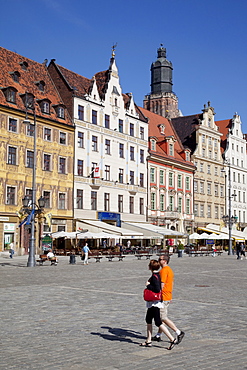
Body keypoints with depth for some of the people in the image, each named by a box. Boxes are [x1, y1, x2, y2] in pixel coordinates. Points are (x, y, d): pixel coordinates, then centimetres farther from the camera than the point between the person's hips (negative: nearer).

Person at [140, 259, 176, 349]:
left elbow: (157, 289, -27)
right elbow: (159, 287, 14)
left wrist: (148, 285, -18)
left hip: (154, 302, -10)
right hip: (152, 302, 10)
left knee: (158, 322, -7)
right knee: (148, 319, 16)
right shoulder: (158, 275, 10)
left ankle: (172, 339, -6)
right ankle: (148, 340, 23)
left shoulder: (154, 276, -19)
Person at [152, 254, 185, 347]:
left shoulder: (164, 270, -17)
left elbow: (162, 285, -22)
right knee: (161, 317, 14)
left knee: (163, 318, -7)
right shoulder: (170, 270, 14)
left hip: (163, 297, -10)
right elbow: (171, 284, 19)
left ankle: (178, 332, -6)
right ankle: (158, 335, 20)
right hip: (168, 297, 10)